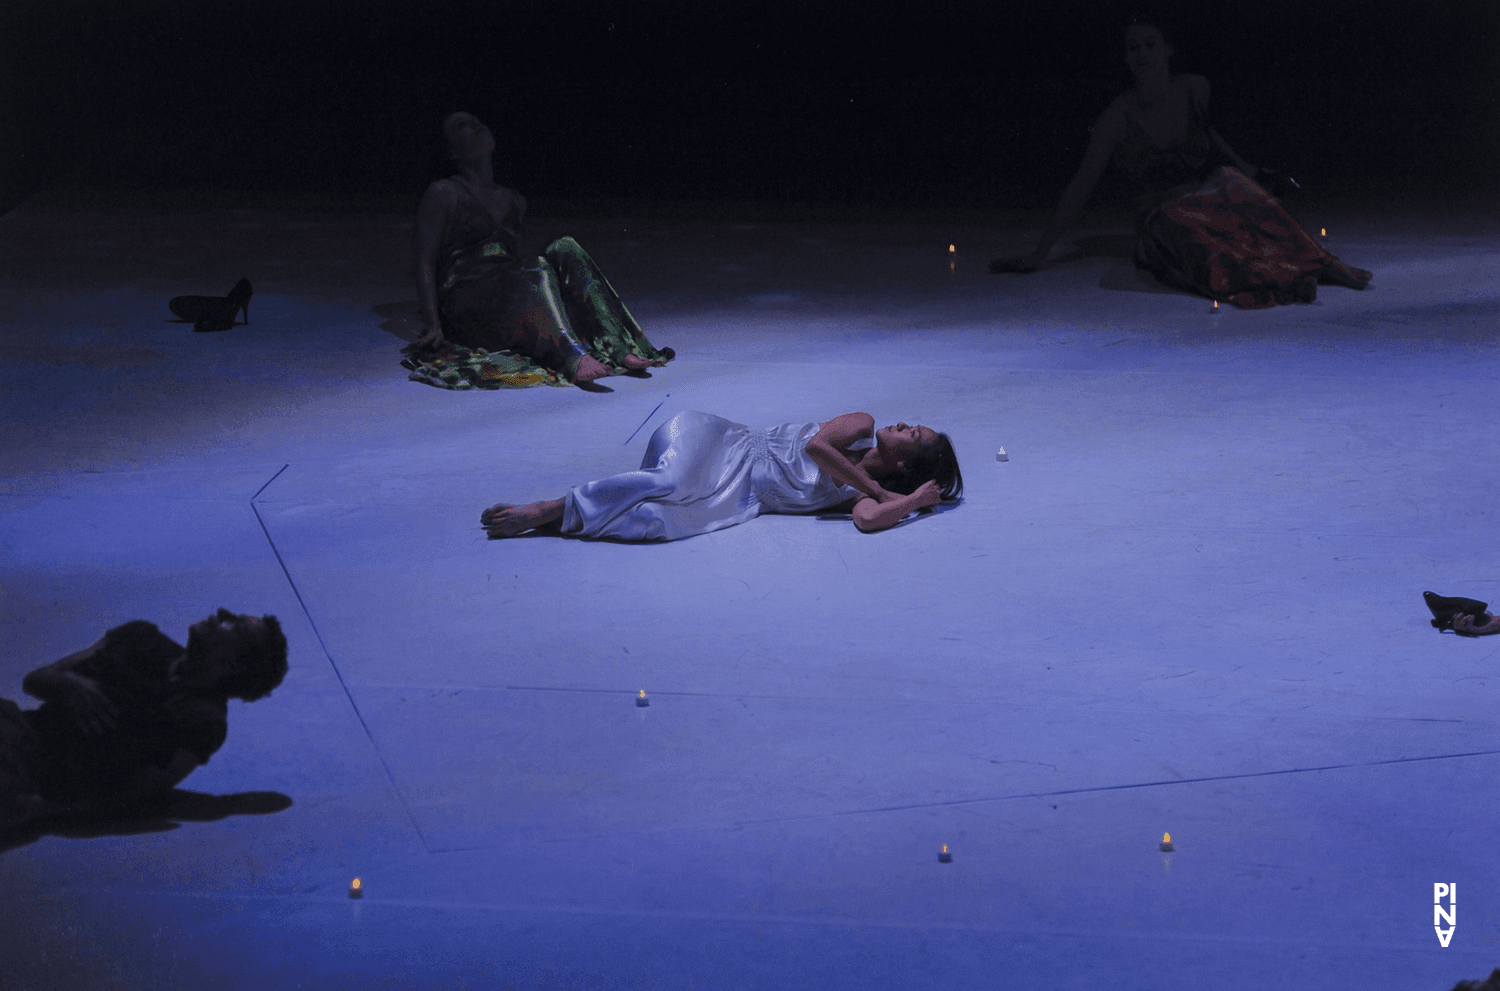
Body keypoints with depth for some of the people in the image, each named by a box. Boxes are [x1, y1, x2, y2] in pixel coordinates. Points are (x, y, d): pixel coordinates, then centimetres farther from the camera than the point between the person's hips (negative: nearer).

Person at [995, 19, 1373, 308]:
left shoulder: (1195, 89, 5)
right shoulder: (1117, 118, -5)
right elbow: (1080, 188, -1)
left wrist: (1248, 170, 21)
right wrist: (1038, 254, -3)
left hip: (1212, 195, 3)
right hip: (1162, 218, -3)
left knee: (1230, 182, -33)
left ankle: (1318, 262, -44)